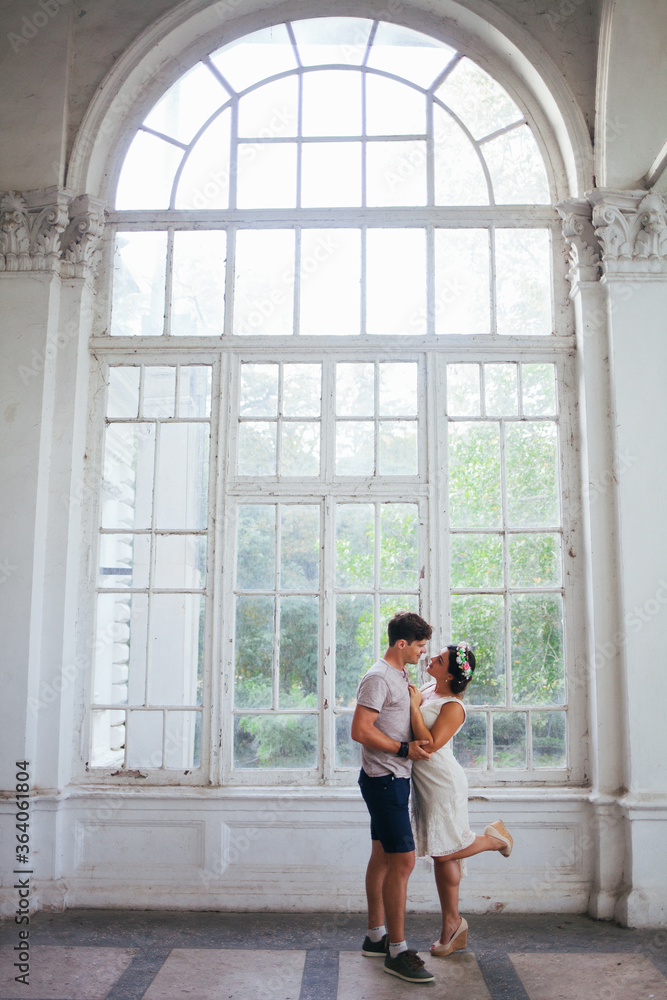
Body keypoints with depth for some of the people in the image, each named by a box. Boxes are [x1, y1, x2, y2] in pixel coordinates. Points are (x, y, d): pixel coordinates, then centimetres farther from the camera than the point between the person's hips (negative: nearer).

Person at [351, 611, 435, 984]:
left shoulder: (401, 676, 15)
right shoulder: (378, 678, -17)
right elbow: (360, 730, -23)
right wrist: (405, 749, -20)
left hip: (394, 779, 10)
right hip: (384, 780, -10)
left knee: (382, 857, 15)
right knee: (402, 861, -9)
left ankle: (376, 936, 25)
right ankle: (397, 951, -2)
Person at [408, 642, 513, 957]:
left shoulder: (453, 707, -18)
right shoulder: (426, 689, 6)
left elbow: (430, 743, -27)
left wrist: (414, 705, -23)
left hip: (443, 783, -8)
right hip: (423, 783, 8)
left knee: (445, 852, -1)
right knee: (441, 855, 12)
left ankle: (494, 837, 24)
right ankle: (452, 925, 22)